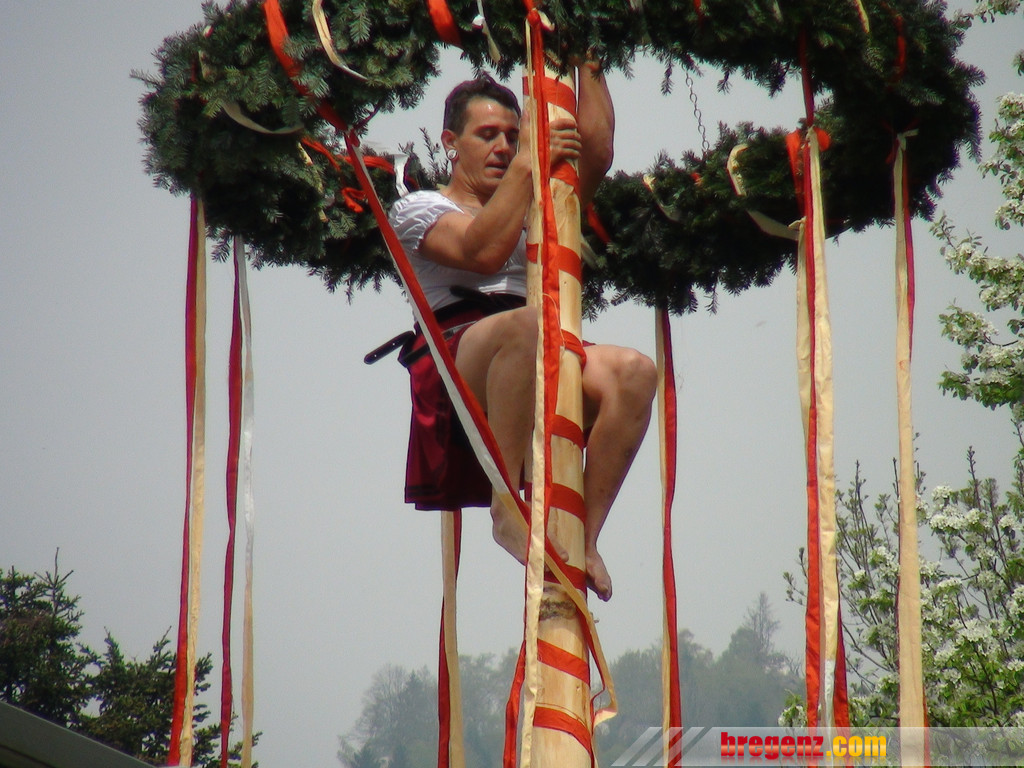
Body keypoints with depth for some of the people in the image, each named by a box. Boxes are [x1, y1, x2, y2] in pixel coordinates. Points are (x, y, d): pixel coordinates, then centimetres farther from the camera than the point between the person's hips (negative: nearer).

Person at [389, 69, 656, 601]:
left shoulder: (531, 213, 32)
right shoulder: (419, 209, 14)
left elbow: (597, 154, 17)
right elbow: (483, 252, -8)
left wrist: (585, 64, 17)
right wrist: (526, 164, -8)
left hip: (536, 383, 5)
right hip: (456, 369, -5)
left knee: (631, 372, -27)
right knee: (526, 323, -40)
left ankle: (586, 539, -28)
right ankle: (507, 509, -34)